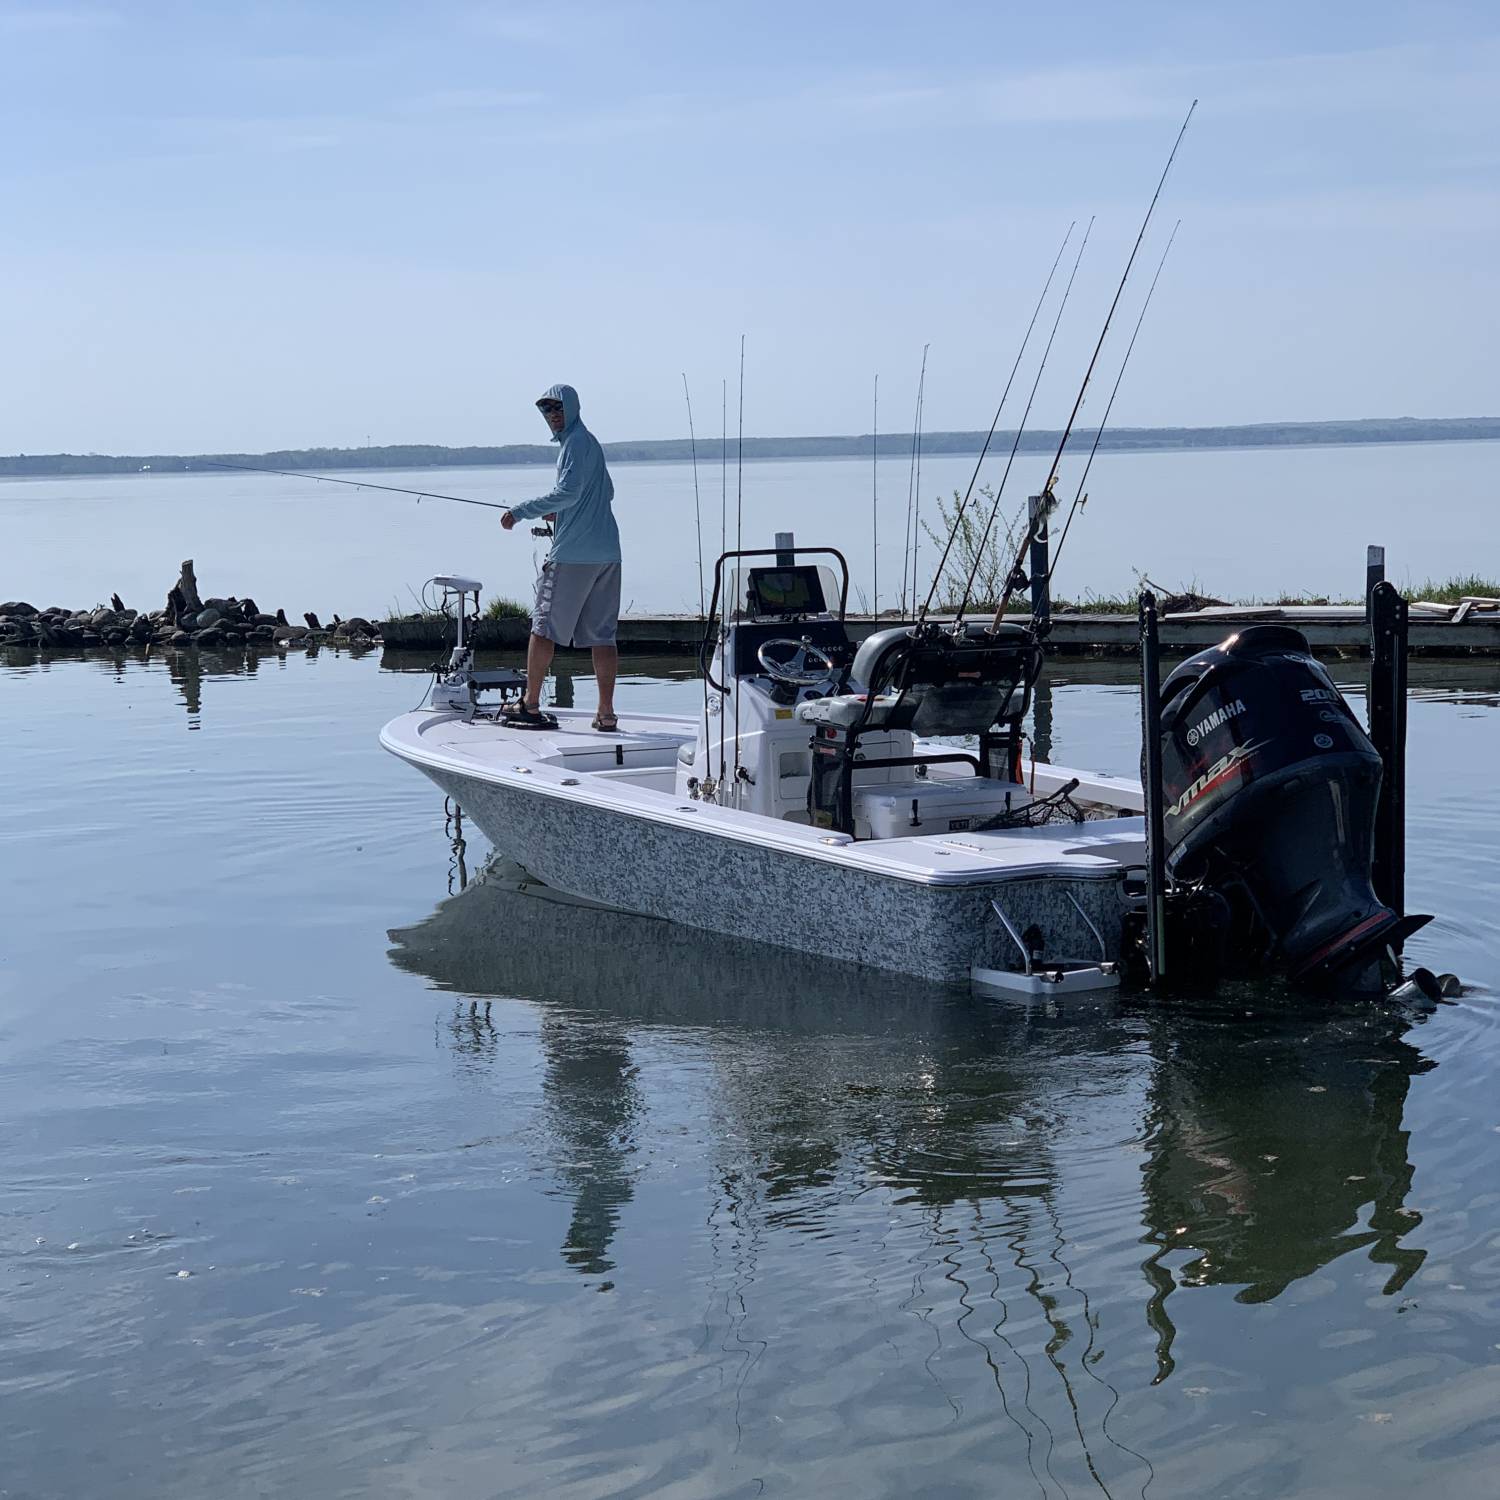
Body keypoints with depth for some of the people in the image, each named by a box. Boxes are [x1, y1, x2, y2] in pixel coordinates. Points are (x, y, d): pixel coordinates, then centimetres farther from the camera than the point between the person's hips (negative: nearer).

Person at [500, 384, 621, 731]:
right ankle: (606, 713, 1)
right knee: (602, 634, 5)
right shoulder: (591, 441, 20)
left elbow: (568, 491, -20)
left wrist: (520, 512, -18)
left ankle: (530, 705, 5)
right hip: (607, 552, 9)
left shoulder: (576, 442, -8)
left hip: (573, 553, -9)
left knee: (544, 626, 1)